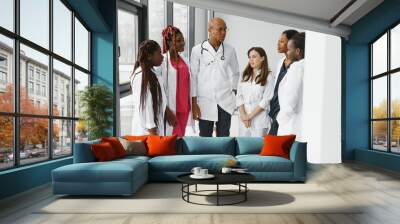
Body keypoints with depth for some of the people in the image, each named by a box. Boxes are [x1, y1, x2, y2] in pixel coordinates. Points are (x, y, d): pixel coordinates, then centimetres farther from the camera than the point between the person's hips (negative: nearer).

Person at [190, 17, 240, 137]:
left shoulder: (230, 50, 3)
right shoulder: (198, 50, -4)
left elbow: (235, 73, 15)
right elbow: (193, 77, -3)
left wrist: (233, 93, 8)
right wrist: (194, 103, -5)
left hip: (225, 102, 2)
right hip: (205, 101, -2)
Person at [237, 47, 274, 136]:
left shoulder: (268, 77, -1)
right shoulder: (244, 76, 11)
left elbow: (266, 100, -7)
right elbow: (239, 96, 6)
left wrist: (250, 116, -11)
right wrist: (243, 115, -7)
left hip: (260, 120, -4)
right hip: (243, 120, 4)